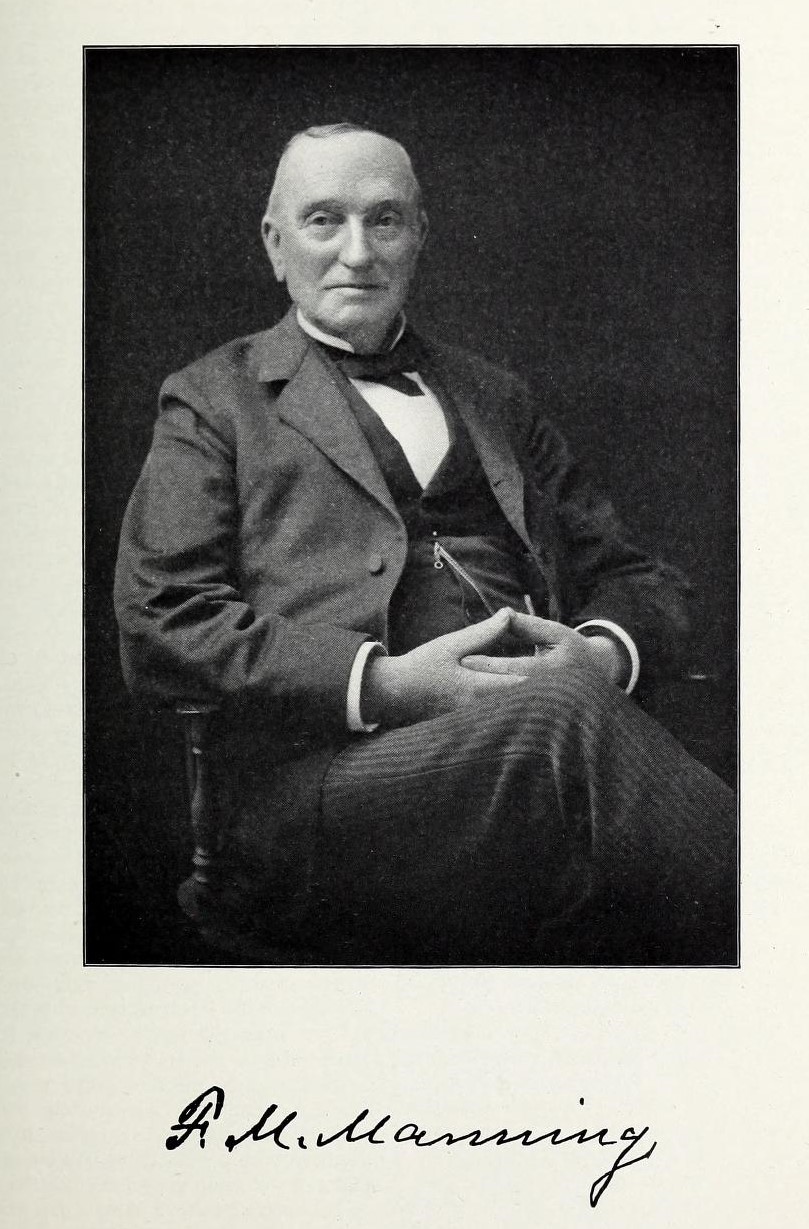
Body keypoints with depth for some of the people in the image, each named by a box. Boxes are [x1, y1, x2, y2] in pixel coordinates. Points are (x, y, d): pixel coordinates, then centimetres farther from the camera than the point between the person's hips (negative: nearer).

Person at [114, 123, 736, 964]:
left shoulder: (494, 398, 29)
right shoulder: (215, 399, 16)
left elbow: (638, 580, 26)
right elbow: (157, 628, 3)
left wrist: (604, 655, -1)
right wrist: (381, 683, -10)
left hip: (546, 734, 4)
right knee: (566, 712, -35)